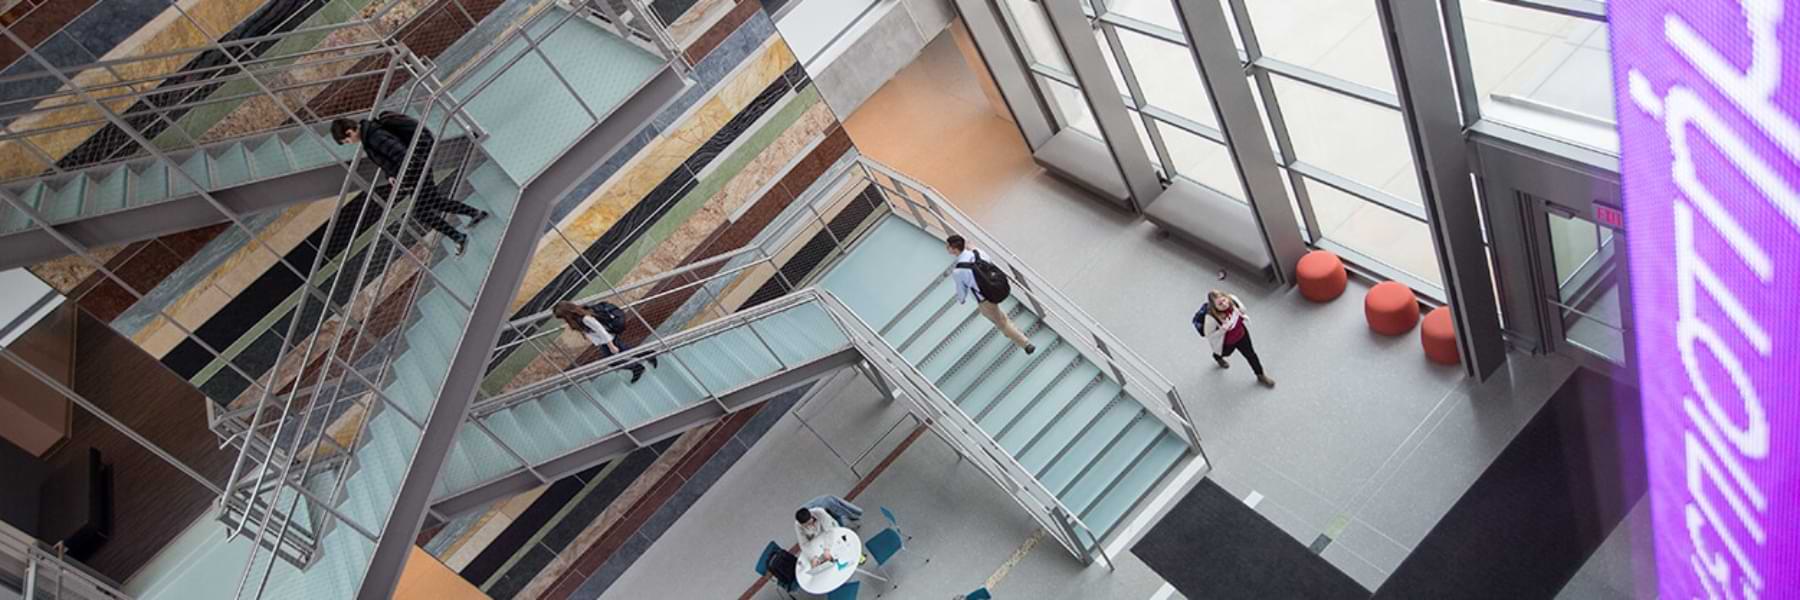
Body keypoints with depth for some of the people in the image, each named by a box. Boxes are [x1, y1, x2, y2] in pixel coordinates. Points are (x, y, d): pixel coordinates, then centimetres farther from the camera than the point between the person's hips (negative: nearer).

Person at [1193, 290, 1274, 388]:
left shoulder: (1233, 300, -29)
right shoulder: (1211, 317, -43)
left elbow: (1244, 311, -5)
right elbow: (1208, 335, -27)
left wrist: (1244, 316, -27)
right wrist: (1222, 330, -41)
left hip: (1241, 335, 3)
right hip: (1227, 342, -3)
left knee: (1251, 354, 20)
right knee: (1226, 352, 32)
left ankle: (1261, 376, 46)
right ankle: (1217, 356, 71)